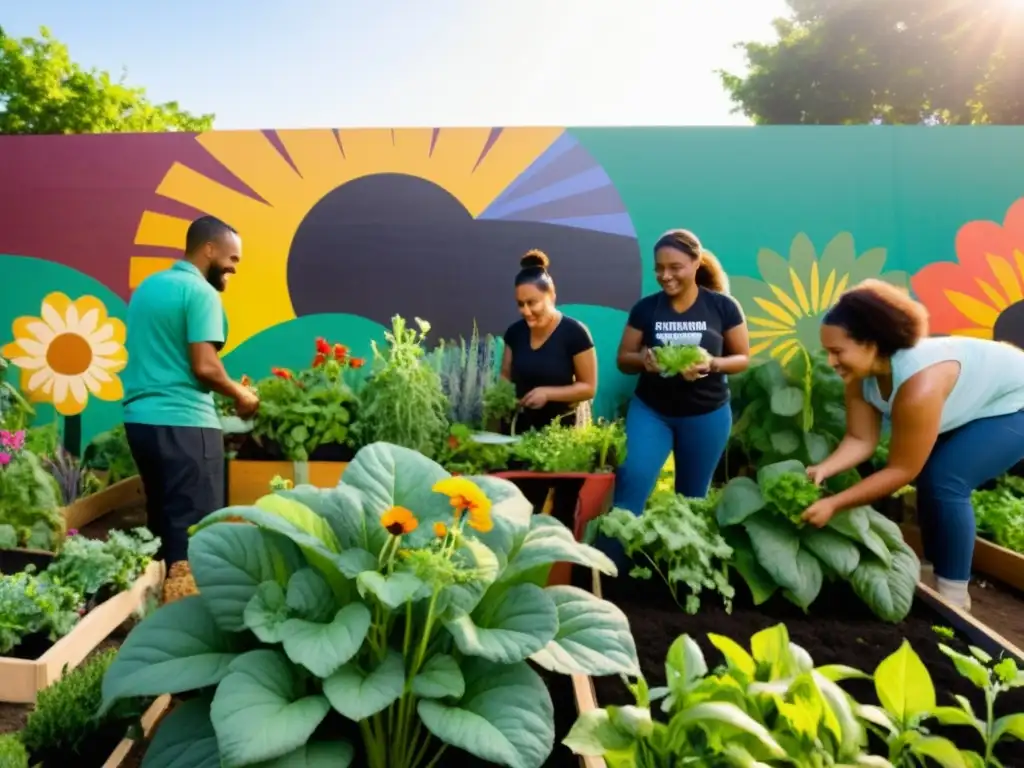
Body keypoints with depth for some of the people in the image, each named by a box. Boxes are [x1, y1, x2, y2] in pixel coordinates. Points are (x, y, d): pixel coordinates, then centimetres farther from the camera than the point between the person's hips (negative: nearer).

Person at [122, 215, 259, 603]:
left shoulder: (147, 286, 15)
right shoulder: (200, 291, -11)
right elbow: (204, 366, -19)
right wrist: (239, 394, -1)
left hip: (140, 417, 9)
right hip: (183, 422, -9)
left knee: (162, 517, 17)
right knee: (192, 527, -3)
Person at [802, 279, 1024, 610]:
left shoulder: (919, 385, -41)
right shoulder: (861, 376, -16)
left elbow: (902, 470, -34)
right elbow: (860, 440, -17)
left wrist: (833, 504, -35)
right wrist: (823, 469, -35)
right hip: (977, 401, 8)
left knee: (945, 481, -18)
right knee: (930, 478, 3)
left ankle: (954, 593, -3)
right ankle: (935, 571, 20)